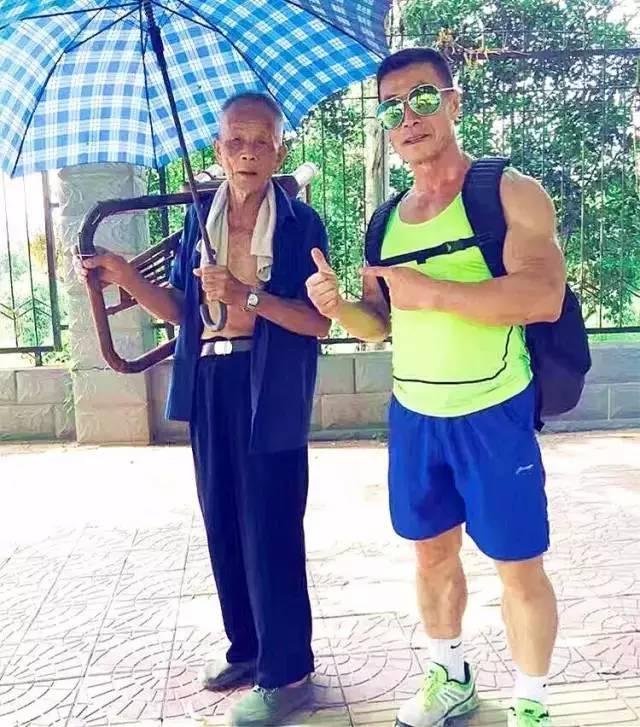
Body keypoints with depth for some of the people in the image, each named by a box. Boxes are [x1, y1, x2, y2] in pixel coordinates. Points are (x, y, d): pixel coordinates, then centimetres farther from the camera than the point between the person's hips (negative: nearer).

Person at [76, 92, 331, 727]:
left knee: (269, 528, -1)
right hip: (209, 387, 6)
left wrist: (247, 296, -22)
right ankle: (246, 647, 32)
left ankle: (287, 673, 16)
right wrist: (126, 277, -4)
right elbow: (181, 310, 9)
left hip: (269, 392, -5)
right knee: (223, 523, 13)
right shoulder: (199, 219, 10)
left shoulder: (300, 223, -5)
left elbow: (319, 321, -11)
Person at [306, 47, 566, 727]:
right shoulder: (388, 219, 10)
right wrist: (338, 305, -8)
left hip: (492, 415, -5)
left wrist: (431, 291, -23)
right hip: (412, 416, 6)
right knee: (432, 553, 17)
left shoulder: (509, 192, -8)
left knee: (518, 566, 6)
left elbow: (544, 296, -22)